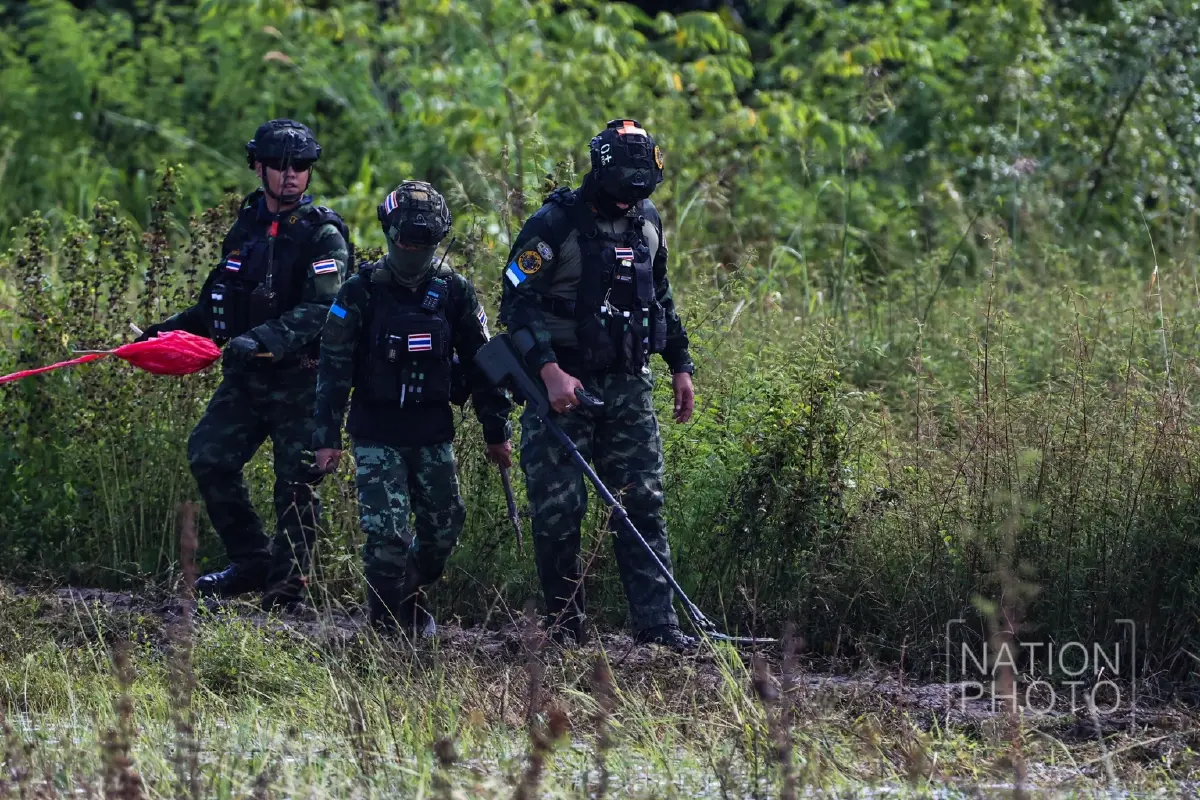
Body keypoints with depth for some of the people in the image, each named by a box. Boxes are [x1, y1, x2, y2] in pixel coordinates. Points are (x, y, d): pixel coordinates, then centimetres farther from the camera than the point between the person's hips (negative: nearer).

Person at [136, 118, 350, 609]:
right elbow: (220, 301, 24)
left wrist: (265, 339, -32)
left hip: (301, 378, -6)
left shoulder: (323, 234, -7)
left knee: (297, 482, -4)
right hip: (246, 374, 6)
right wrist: (171, 329, 14)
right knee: (209, 457, -6)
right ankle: (251, 562, 7)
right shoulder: (247, 228, 13)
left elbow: (320, 311, -19)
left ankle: (287, 584, 7)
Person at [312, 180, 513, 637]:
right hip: (377, 435, -3)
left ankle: (412, 595, 32)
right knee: (386, 531, -11)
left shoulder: (454, 292, 2)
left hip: (433, 435, 3)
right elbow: (334, 367, -3)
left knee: (443, 529, 4)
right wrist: (326, 437, -7)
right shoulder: (361, 292, -5)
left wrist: (497, 432, 10)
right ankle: (387, 626, 3)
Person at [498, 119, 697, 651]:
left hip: (627, 386, 5)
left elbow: (661, 299, 23)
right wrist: (551, 372, -22)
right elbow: (516, 302, -14)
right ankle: (565, 626, 8)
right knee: (558, 510, -4)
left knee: (642, 505, -2)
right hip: (561, 386, -5)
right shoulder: (555, 224, -11)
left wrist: (680, 365, 18)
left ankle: (658, 626, -3)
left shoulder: (646, 222, 10)